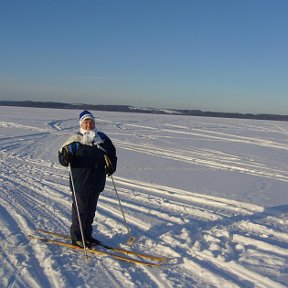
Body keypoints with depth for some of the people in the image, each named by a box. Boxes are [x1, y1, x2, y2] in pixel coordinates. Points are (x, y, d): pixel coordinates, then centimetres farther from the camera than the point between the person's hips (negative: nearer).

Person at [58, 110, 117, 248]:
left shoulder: (102, 138, 6)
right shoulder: (75, 140, -6)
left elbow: (112, 153, 19)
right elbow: (62, 157, -7)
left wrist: (111, 166, 4)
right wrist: (65, 157, -30)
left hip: (97, 182, 5)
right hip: (80, 183, -5)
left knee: (91, 209, 15)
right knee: (80, 209, 1)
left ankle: (87, 235, 30)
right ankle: (76, 237, 16)